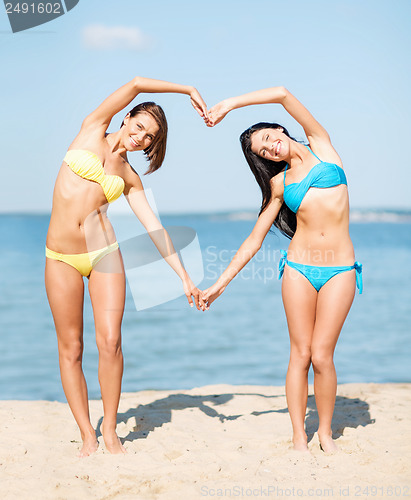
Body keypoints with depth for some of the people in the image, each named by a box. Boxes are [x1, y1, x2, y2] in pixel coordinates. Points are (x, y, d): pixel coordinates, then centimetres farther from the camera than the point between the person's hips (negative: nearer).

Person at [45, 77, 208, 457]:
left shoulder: (130, 178, 11)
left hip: (103, 253, 2)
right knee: (70, 348, 1)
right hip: (61, 258, -1)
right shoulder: (93, 131, 5)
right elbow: (136, 83, 0)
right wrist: (188, 90, 7)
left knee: (110, 342, -9)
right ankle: (87, 436, 12)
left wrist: (185, 277, 2)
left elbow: (154, 227, 8)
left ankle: (110, 429, 9)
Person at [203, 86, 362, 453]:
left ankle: (326, 433, 15)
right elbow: (254, 240, 12)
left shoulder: (322, 146, 7)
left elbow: (283, 94, -2)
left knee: (322, 355, -4)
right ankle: (299, 437, 13)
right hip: (298, 268, 2)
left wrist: (231, 103, 2)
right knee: (300, 354, 1)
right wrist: (220, 283, 9)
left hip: (340, 271, -2)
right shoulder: (279, 184, 12)